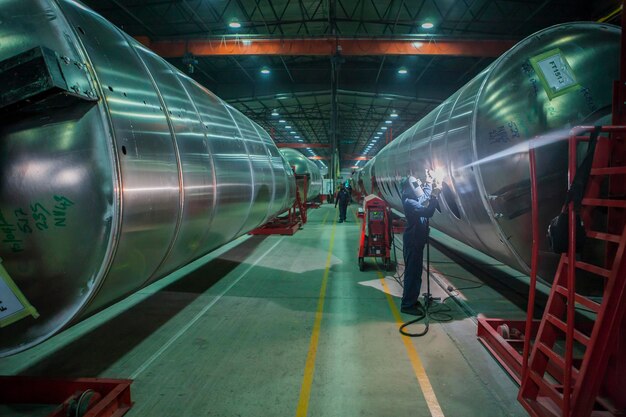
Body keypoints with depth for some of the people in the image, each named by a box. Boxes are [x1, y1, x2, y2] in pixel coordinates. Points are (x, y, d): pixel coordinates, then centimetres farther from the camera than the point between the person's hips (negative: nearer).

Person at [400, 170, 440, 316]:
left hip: (416, 240, 10)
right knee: (412, 273, -4)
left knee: (415, 271, 18)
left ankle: (412, 300, 30)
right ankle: (407, 305, 3)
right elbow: (427, 212, -34)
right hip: (413, 242, -10)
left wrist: (429, 183, 29)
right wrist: (434, 197, -27)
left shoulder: (414, 198, 7)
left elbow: (424, 197, 31)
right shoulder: (409, 202, -23)